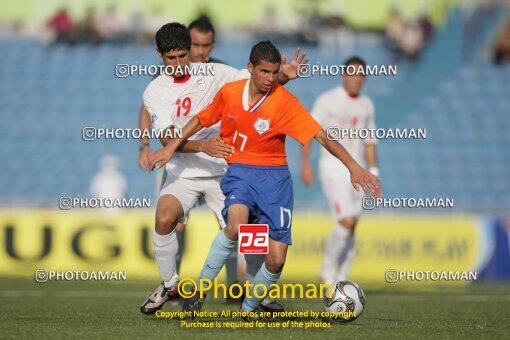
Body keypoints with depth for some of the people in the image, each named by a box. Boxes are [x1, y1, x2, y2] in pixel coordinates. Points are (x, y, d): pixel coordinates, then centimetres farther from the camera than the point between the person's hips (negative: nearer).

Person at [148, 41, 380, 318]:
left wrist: (353, 166, -29)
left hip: (274, 174, 0)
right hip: (239, 170, 0)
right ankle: (200, 289, -16)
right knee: (237, 224, -34)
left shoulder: (285, 102, -12)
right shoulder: (229, 92, -2)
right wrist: (172, 146, 11)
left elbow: (321, 135, -18)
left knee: (276, 260, -9)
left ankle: (249, 306, 20)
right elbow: (201, 119, 17)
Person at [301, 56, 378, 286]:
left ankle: (339, 281, 12)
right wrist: (306, 164, -17)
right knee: (347, 221, -18)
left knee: (350, 229, 5)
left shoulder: (366, 105, 11)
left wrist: (373, 173, 12)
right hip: (332, 167, -6)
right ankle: (328, 268, 0)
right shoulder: (327, 100, -6)